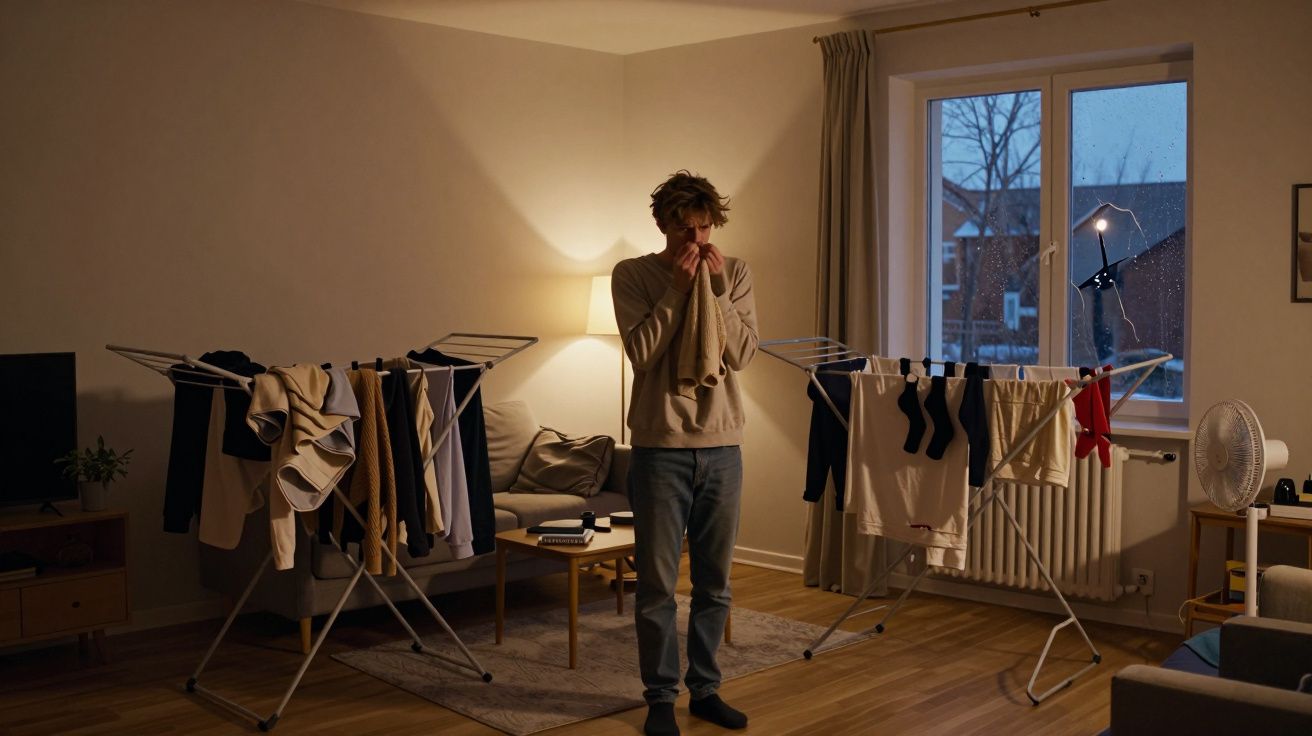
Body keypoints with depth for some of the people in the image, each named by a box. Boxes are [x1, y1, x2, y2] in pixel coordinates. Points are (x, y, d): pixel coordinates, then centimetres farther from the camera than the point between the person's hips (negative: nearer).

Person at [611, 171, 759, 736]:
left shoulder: (735, 273, 6)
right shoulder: (632, 274, -1)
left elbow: (742, 354, -4)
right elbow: (642, 352, -12)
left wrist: (718, 290, -13)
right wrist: (677, 288, -15)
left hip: (722, 447, 3)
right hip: (660, 448, -2)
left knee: (714, 583, 11)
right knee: (657, 584, 3)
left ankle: (705, 688, 26)